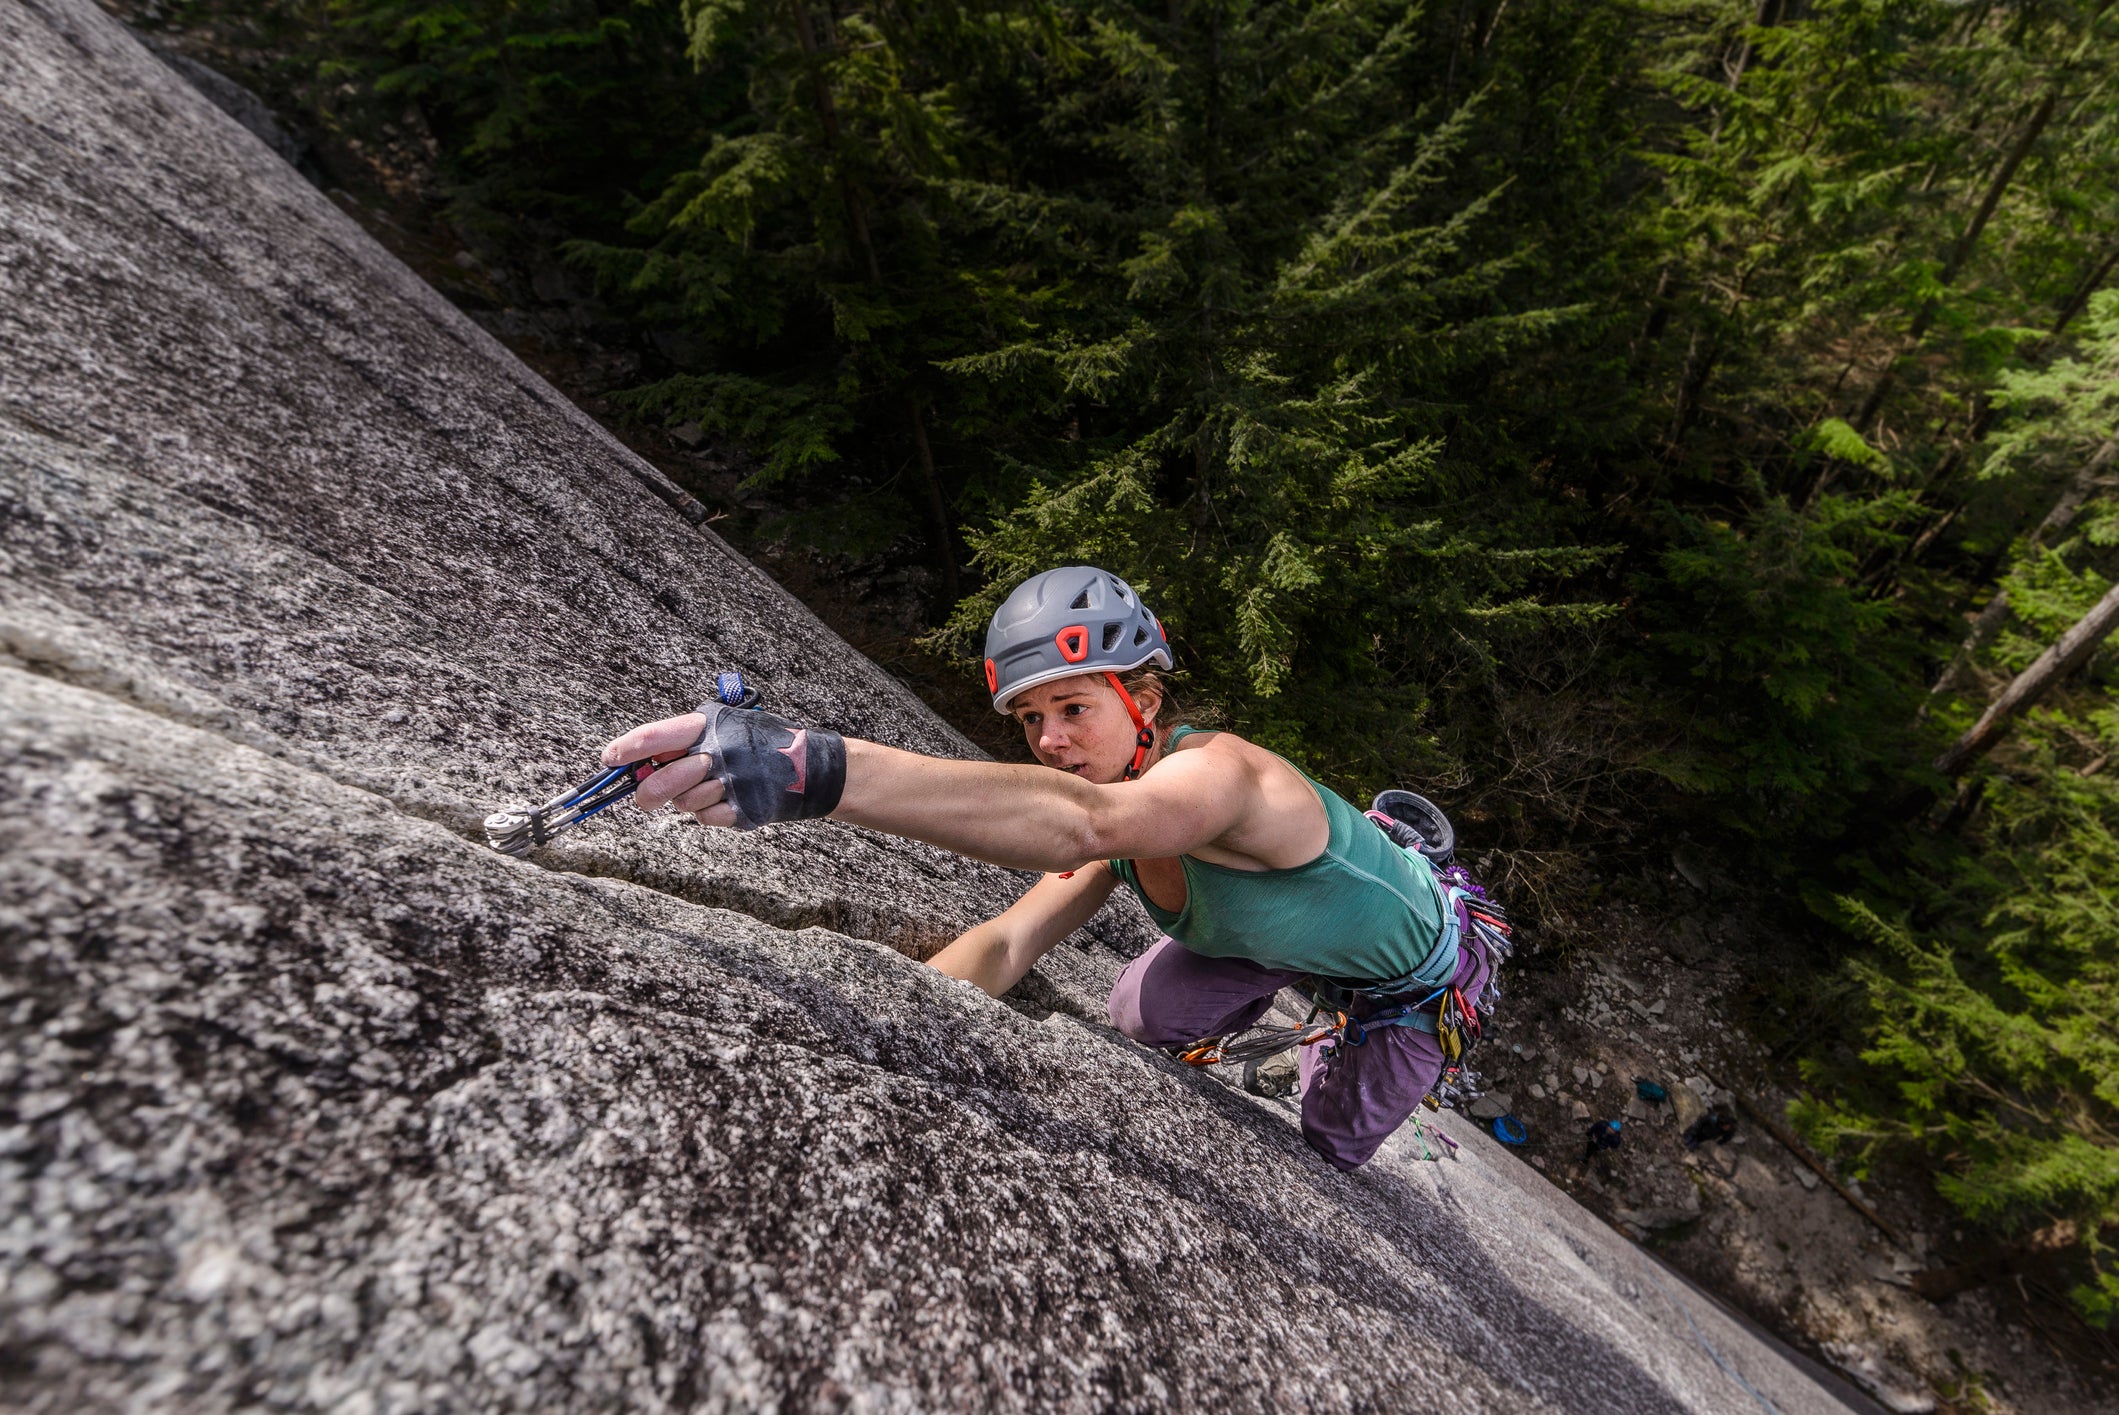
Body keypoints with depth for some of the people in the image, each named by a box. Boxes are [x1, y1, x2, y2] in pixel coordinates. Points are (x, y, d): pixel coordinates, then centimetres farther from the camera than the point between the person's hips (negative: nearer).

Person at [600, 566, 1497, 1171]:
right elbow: (1007, 944, -27)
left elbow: (1078, 822, -66)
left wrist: (819, 768, -78)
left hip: (1417, 982, -5)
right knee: (1139, 1018, -5)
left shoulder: (1219, 772, -44)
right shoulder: (1125, 812, -18)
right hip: (1291, 943, 5)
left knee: (1316, 1162, 9)